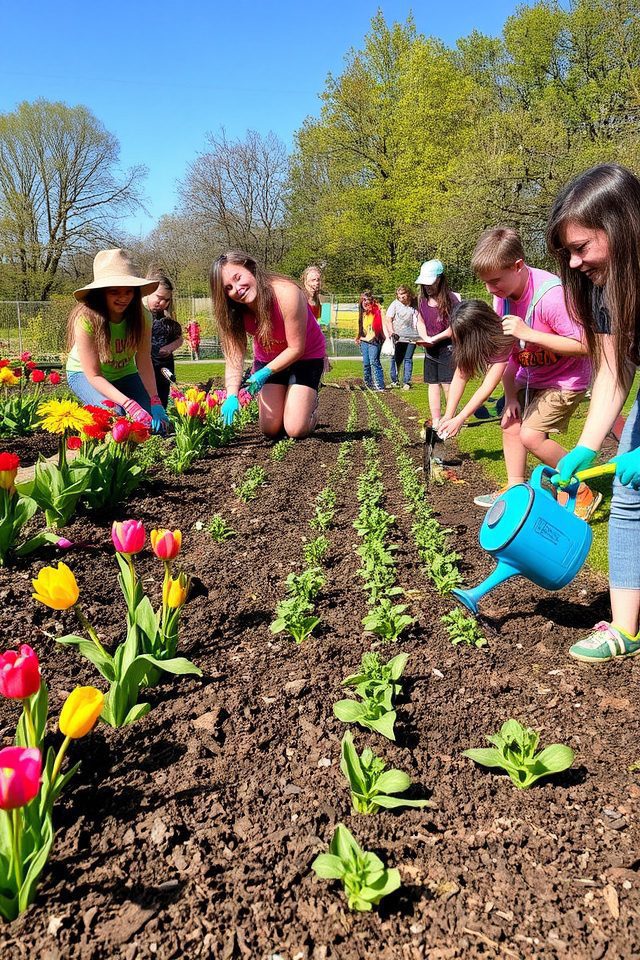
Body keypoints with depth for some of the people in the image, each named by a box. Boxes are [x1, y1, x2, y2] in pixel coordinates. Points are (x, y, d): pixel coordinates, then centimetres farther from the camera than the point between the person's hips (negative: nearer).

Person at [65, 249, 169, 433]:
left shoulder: (141, 317, -21)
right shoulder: (86, 319, -32)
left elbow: (144, 361, -22)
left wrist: (155, 402, -37)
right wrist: (130, 405, -43)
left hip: (124, 374, 4)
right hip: (84, 374, -3)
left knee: (156, 423, -16)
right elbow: (94, 376, -31)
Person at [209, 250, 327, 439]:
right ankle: (286, 400, 33)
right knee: (270, 430, 1)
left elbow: (296, 348, -26)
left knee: (296, 430, -12)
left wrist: (265, 373, -32)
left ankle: (311, 402, 21)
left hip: (306, 356, -4)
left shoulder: (287, 294, -34)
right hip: (267, 359, 4)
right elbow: (234, 357, -22)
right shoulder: (234, 311, -19)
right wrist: (231, 396, -38)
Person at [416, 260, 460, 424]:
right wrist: (423, 338, -2)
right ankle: (436, 423, 13)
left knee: (447, 384, -8)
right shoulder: (422, 299, 5)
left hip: (448, 347, -6)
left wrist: (434, 338, -16)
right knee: (433, 384, 7)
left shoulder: (451, 299, -13)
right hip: (430, 349, 6)